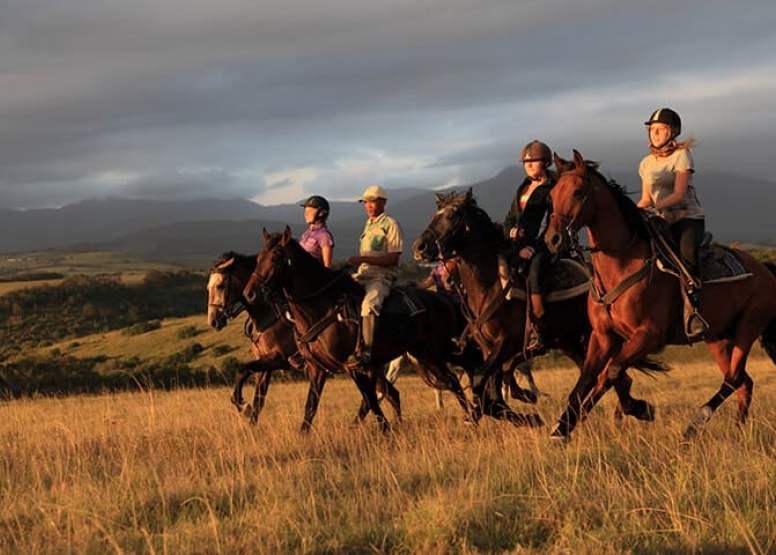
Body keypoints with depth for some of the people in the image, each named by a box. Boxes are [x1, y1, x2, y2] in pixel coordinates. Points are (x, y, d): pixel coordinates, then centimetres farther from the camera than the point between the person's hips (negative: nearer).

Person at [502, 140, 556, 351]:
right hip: (521, 245, 8)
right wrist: (511, 231, 1)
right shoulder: (522, 189, 22)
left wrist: (533, 247, -16)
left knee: (534, 275, -33)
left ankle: (538, 330, -29)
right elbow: (509, 219, 25)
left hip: (543, 246, -8)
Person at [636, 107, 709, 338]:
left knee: (687, 250, -37)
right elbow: (646, 199, 16)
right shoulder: (646, 163, 14)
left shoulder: (681, 156, -4)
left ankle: (692, 308, -38)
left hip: (689, 217, -6)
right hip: (662, 222, 6)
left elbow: (678, 195, -14)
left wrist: (653, 207, -27)